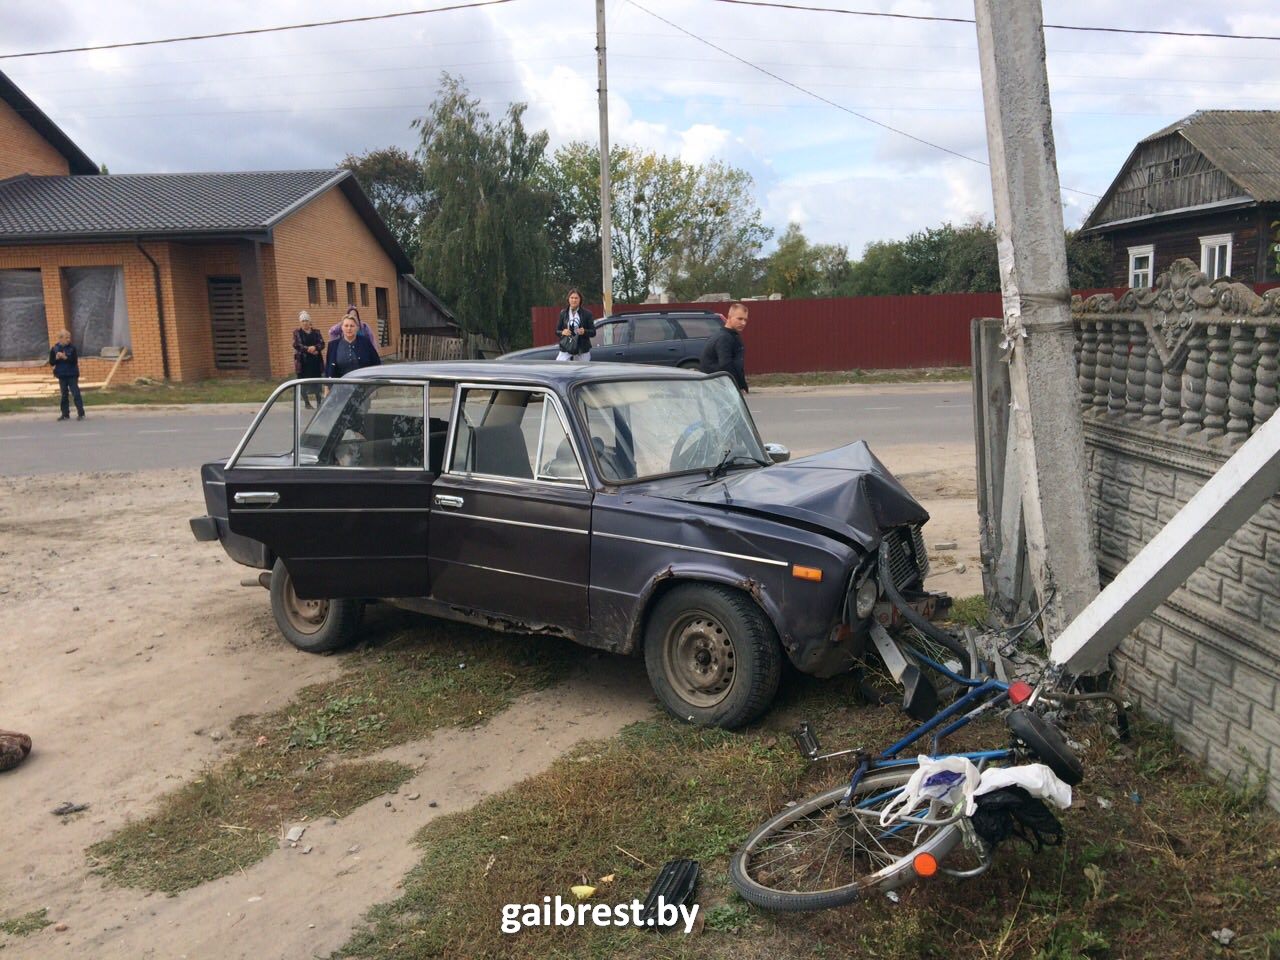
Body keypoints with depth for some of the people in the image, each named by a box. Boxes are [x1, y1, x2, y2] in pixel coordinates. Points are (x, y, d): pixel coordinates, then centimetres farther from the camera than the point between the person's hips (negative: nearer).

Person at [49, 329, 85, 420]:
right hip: (62, 375, 2)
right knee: (64, 395, 9)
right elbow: (51, 363, 3)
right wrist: (57, 358, -15)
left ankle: (81, 413, -5)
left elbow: (75, 360, -12)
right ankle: (65, 414, 15)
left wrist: (65, 357, -23)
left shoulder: (72, 347, -3)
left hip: (72, 375, -2)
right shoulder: (54, 348, 1)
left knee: (76, 394, -6)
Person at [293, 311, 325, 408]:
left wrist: (315, 347, -22)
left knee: (317, 382, 1)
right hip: (303, 361, -2)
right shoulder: (297, 333, 3)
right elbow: (296, 345, -9)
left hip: (316, 361, 2)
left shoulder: (316, 332, 10)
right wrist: (309, 349, -19)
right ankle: (306, 403, 8)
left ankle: (319, 402, 7)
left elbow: (322, 344, -1)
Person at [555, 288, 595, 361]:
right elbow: (557, 331, 11)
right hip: (565, 350, 1)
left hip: (582, 351, -1)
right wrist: (562, 332, -11)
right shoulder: (563, 313, 6)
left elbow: (593, 332, 1)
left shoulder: (587, 313, 1)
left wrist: (584, 332, -19)